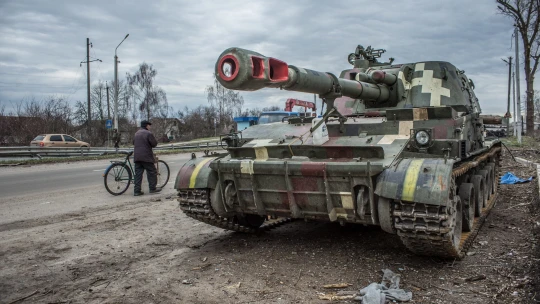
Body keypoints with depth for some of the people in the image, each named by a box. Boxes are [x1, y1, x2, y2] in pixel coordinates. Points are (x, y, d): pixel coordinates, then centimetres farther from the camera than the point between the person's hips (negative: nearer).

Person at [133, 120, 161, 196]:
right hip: (146, 156, -7)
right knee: (152, 172, 5)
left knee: (138, 173, 7)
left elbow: (133, 142, 25)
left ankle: (137, 191, 4)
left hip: (137, 157, 7)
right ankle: (152, 188, 8)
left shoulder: (137, 133, 15)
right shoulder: (148, 133, -9)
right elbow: (154, 144, -9)